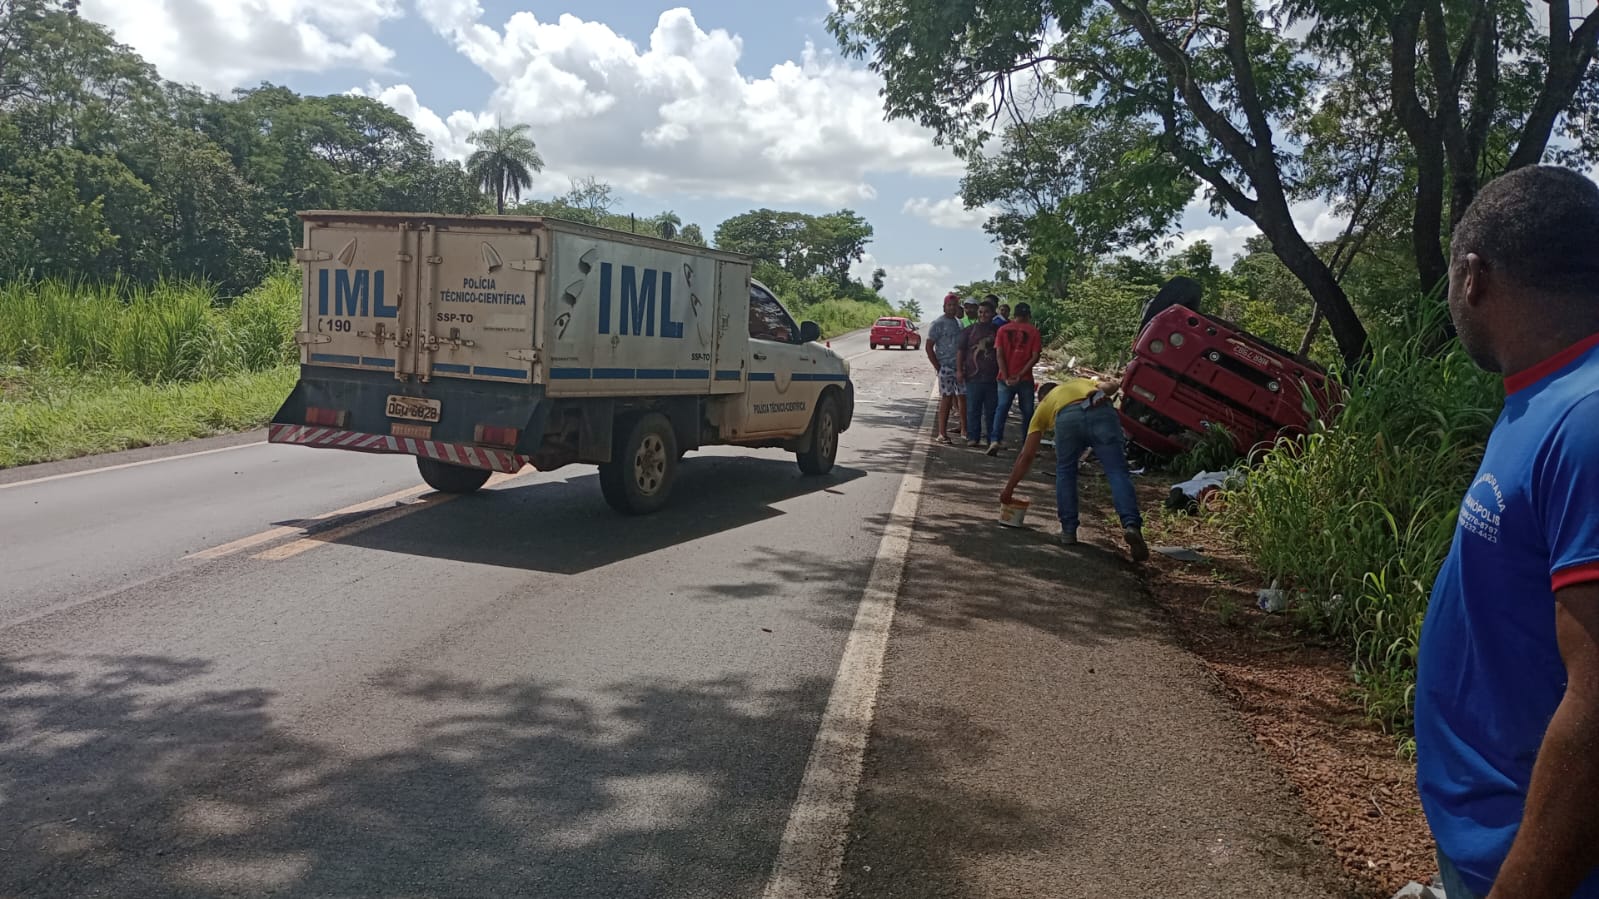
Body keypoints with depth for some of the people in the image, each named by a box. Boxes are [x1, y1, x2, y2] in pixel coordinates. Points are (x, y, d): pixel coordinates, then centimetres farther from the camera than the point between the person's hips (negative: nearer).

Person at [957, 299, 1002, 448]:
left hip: (993, 377, 0)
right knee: (973, 409, 2)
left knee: (991, 410, 4)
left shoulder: (997, 331, 9)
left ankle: (989, 437, 10)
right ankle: (973, 437, 8)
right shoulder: (969, 331, 8)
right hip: (973, 376, 0)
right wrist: (959, 369, -2)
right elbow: (961, 352, 8)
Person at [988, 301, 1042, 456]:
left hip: (1006, 378, 1)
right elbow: (1035, 356, -9)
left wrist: (1006, 377, -7)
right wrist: (1020, 375, -9)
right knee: (1027, 412, 9)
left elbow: (999, 354, -4)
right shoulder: (1033, 331, -1)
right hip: (1025, 379, -1)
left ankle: (995, 440, -13)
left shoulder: (1003, 330, 3)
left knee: (1001, 409, 5)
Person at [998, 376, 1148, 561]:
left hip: (1067, 418, 0)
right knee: (1117, 472, -2)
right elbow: (1109, 387, 18)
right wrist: (1117, 382, 35)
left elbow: (1026, 456, 38)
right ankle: (1131, 525, -21)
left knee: (1065, 473, 21)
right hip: (1101, 411, 0)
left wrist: (1009, 489, 43)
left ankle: (1068, 531, 17)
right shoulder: (1082, 381, 46)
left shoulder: (1043, 407, 40)